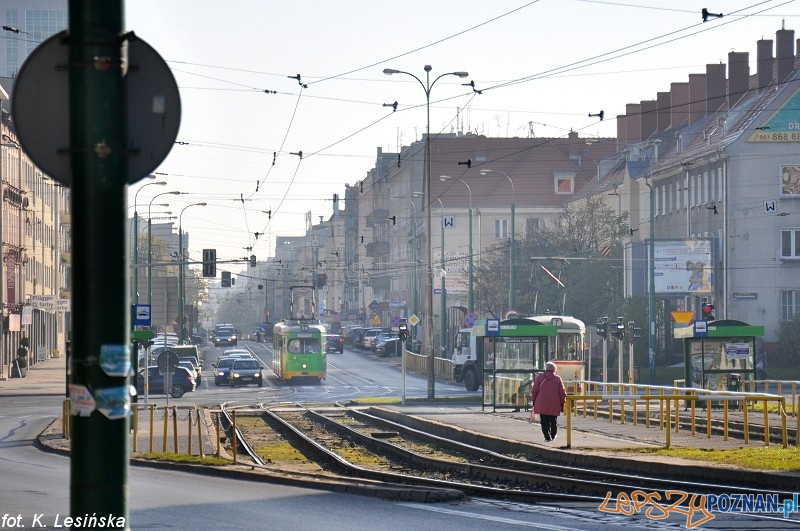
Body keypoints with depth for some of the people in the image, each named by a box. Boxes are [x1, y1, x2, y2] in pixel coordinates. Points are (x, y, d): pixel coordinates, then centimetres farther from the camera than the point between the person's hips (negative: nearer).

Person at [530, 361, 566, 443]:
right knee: (553, 421, 15)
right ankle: (553, 436, 23)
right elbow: (562, 392, 3)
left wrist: (533, 401, 14)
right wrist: (562, 403, 11)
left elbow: (534, 391, 5)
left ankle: (547, 436, -7)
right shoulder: (558, 378, 3)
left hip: (542, 404, -1)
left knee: (544, 422, 1)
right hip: (554, 405, 1)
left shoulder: (539, 378, 3)